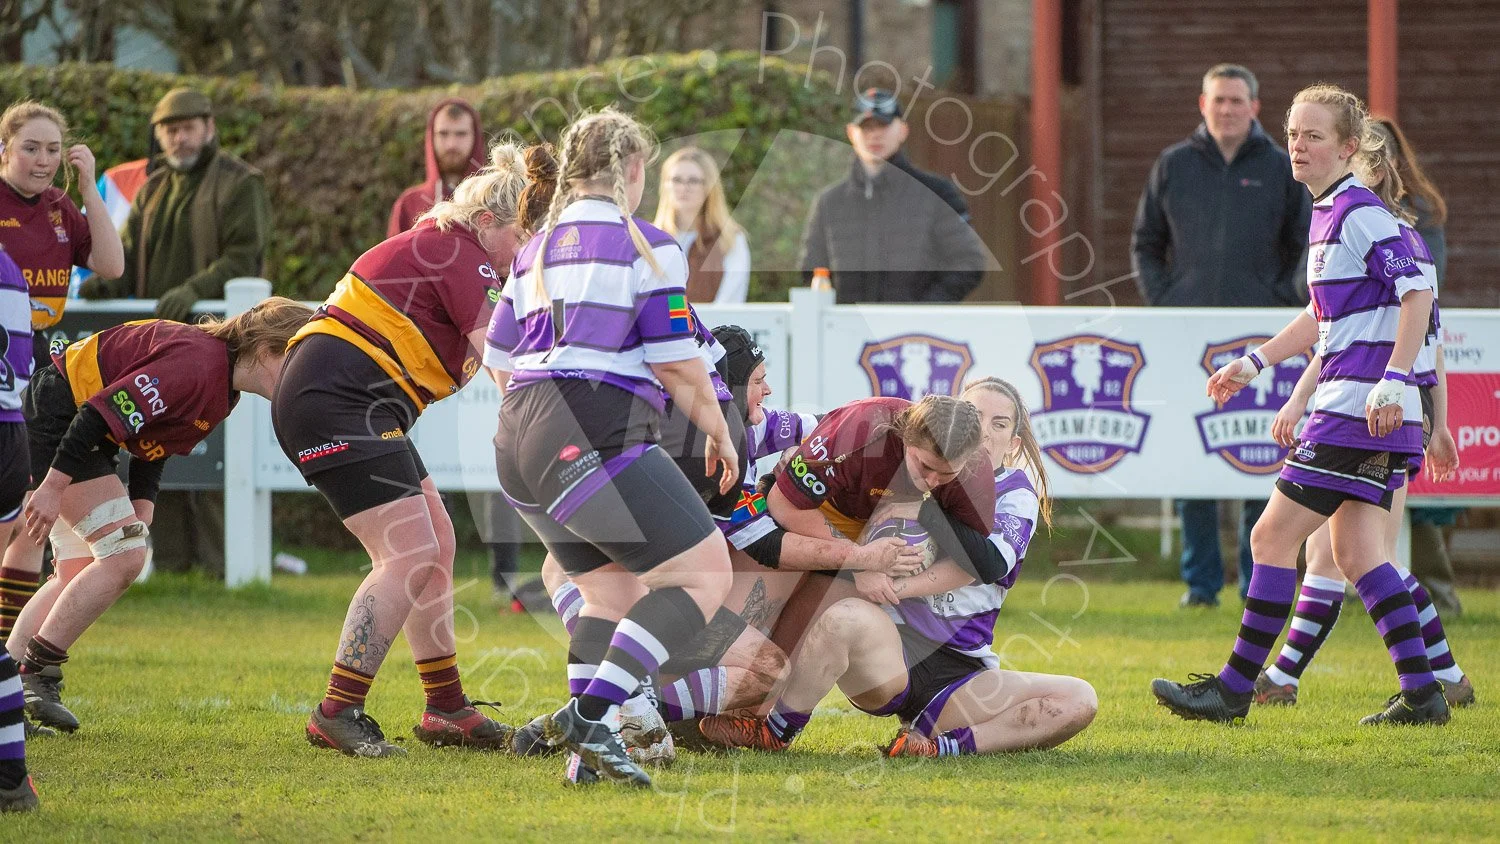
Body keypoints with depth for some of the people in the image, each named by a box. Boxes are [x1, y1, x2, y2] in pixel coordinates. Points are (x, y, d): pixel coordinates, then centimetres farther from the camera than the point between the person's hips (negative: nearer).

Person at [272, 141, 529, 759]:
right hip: (335, 400, -11)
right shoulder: (460, 254, -11)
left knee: (436, 545, 13)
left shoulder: (439, 247, 20)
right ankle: (337, 713, -13)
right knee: (411, 555, -15)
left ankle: (445, 709, 18)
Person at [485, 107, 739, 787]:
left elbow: (499, 363, 22)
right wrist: (719, 432, 10)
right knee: (705, 574, -6)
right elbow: (678, 365, -5)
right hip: (595, 439, -9)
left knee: (610, 591, 17)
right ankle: (589, 713, -20)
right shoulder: (646, 246, -2)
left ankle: (586, 752, 0)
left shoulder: (536, 250, 20)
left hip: (518, 439, 9)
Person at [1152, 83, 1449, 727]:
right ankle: (1421, 693, 8)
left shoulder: (1361, 214, -13)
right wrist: (1255, 362, 30)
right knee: (1356, 553, 9)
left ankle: (1235, 688, 0)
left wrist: (1393, 381, -25)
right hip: (1349, 409, 10)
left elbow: (1419, 292, -20)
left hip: (1358, 409, -10)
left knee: (1273, 535, -5)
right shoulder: (1327, 214, 17)